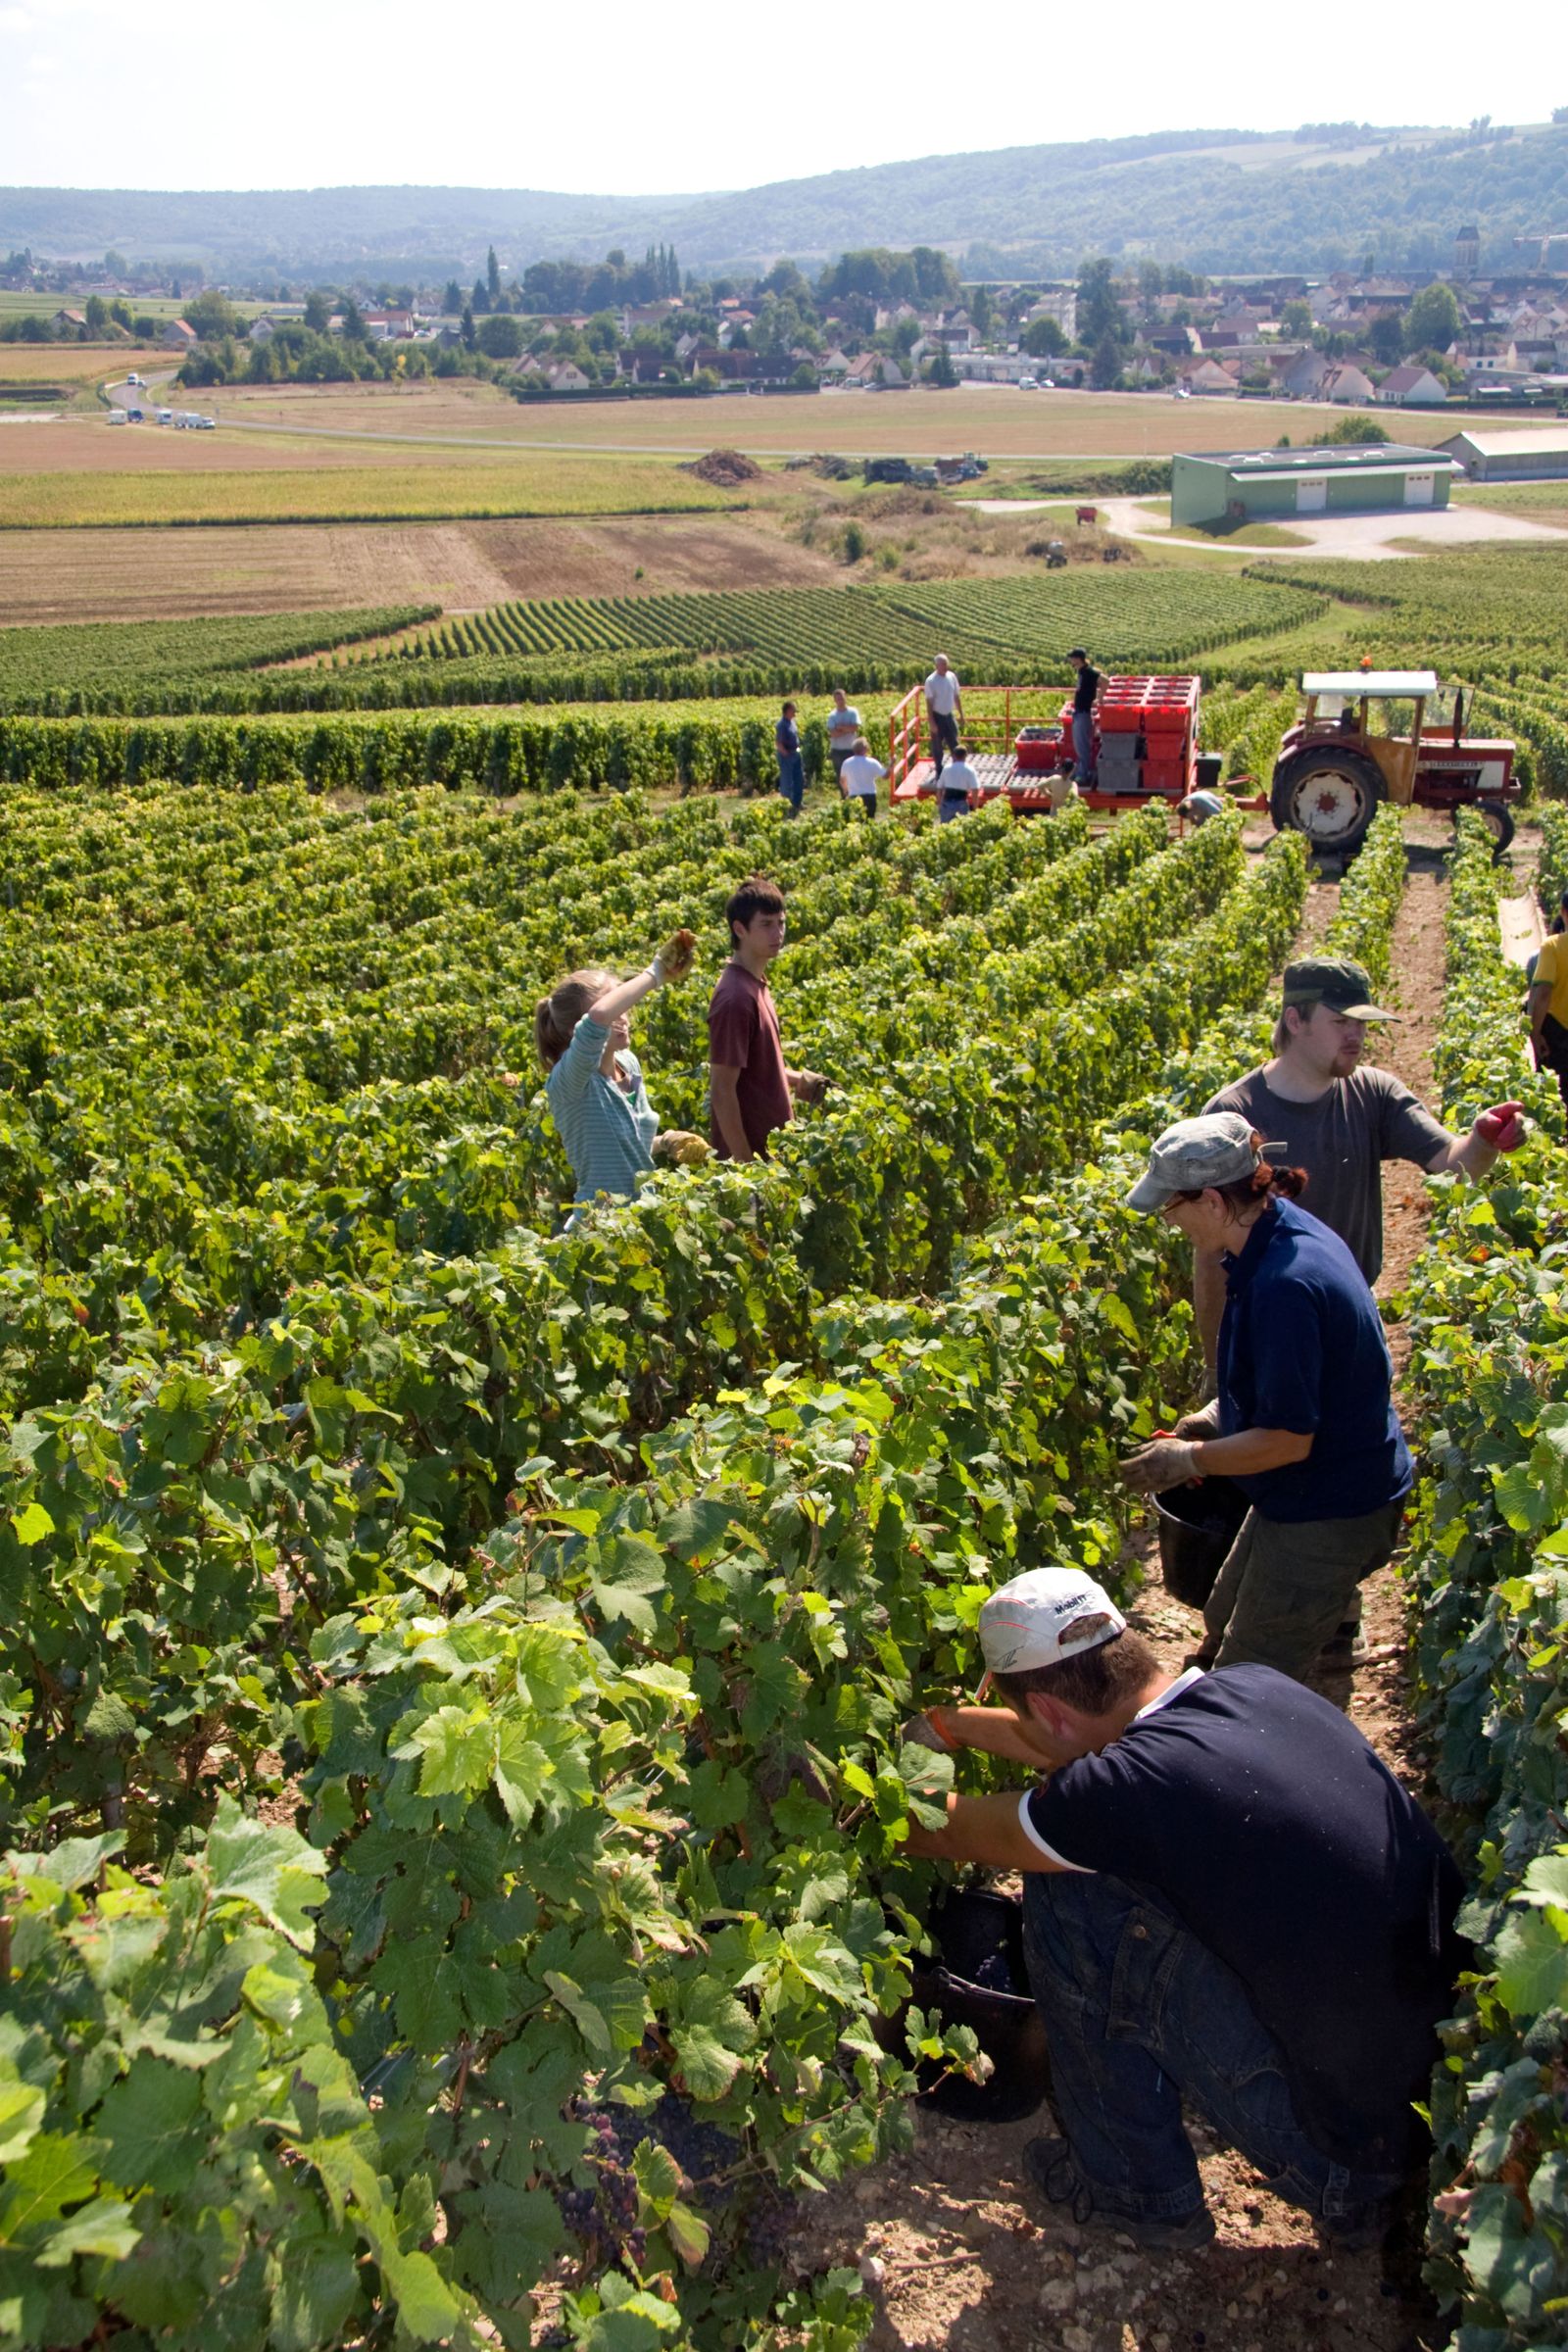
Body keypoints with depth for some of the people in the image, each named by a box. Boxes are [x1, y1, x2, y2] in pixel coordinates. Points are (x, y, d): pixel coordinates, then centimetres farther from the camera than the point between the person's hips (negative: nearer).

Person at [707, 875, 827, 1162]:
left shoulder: (757, 984, 8)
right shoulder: (736, 997, -20)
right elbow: (722, 1089, -21)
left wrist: (795, 1078, 6)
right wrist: (745, 1162, -20)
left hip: (773, 1146, 9)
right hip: (752, 1153, -9)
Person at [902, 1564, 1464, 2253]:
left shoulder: (1125, 1790, -23)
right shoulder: (1257, 1686, -2)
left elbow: (950, 1832, -1)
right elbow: (1085, 1740, 19)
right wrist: (946, 1725, 30)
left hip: (1352, 2139, -7)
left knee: (1065, 1899, -7)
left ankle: (1133, 2190, 14)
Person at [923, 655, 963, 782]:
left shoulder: (952, 676, -1)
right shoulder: (931, 681, -16)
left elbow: (957, 696, 9)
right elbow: (929, 703, -14)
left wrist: (961, 715, 11)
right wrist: (931, 722, -17)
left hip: (949, 715, 4)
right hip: (937, 716, -4)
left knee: (954, 744, 7)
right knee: (937, 747, 7)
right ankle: (939, 772, 19)